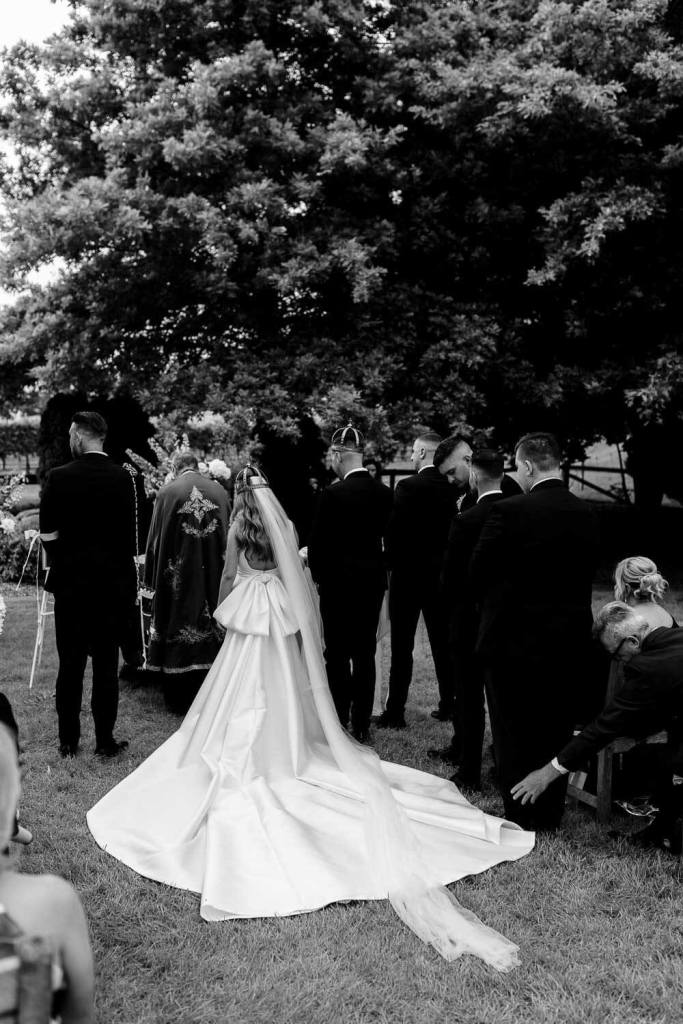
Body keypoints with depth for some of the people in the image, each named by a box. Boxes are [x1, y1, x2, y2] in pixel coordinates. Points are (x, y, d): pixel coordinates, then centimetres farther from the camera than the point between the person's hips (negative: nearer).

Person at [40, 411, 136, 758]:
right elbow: (130, 532, 0)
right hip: (115, 582, 1)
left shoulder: (60, 477, -9)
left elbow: (47, 533, -7)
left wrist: (60, 561, 10)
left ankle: (68, 741, 17)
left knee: (70, 663, 9)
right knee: (106, 663, 8)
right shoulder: (123, 478, -4)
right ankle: (105, 740, 13)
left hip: (71, 582, -1)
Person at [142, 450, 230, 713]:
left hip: (176, 575, -2)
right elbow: (227, 536, 7)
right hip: (212, 576, 2)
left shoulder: (167, 492, -5)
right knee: (208, 625, 10)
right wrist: (223, 575, 17)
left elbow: (155, 539, -1)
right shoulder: (219, 492, 1)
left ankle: (177, 699, 14)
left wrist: (152, 581, 7)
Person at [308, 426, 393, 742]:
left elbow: (317, 544, -11)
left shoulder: (333, 494, -15)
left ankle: (338, 724, 9)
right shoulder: (384, 493, 1)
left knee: (337, 655, 4)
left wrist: (319, 576, 4)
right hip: (373, 581, 5)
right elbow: (388, 538, 7)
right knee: (365, 654, 10)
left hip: (339, 582, -5)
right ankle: (361, 725, 16)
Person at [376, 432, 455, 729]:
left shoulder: (407, 487, -14)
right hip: (441, 574, 5)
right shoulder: (452, 489, 1)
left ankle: (395, 712, 5)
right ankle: (448, 705, 20)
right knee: (443, 643, 14)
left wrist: (392, 563, -1)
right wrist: (445, 563, 13)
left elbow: (393, 530, -15)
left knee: (402, 647, 1)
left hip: (409, 574, -5)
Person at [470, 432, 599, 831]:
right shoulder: (588, 515, 0)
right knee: (558, 734, 16)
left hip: (515, 638, -5)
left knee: (514, 736, 9)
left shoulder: (509, 512, -17)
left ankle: (520, 820, 18)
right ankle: (551, 816, 28)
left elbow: (478, 572, -9)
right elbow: (587, 574, 8)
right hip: (570, 643, 5)